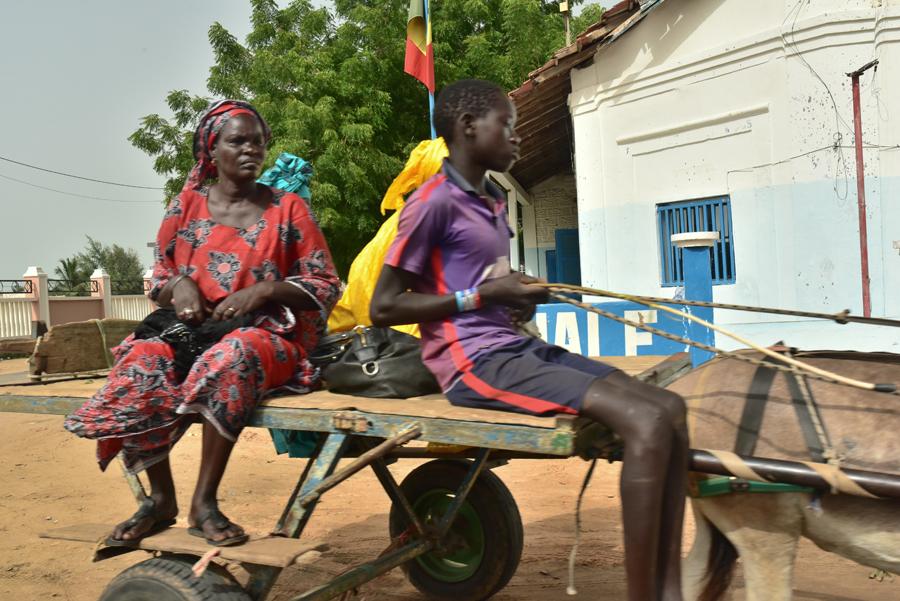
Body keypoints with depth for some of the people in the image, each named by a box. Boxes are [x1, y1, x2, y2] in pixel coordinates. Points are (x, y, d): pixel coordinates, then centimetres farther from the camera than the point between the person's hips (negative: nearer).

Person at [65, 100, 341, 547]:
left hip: (266, 334, -3)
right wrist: (178, 285, -8)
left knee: (232, 357, -38)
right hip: (192, 328, 3)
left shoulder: (287, 208, 5)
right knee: (141, 360, -29)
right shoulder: (186, 205, 11)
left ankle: (204, 502, -28)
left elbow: (326, 285, 2)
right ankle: (160, 498, -15)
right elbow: (158, 280, 17)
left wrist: (263, 292, -14)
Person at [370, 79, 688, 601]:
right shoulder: (434, 200, -8)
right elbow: (383, 307, -10)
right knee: (646, 422, -22)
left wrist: (520, 297, 8)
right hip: (475, 363, -9)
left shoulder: (494, 201, 19)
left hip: (518, 347, 9)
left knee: (671, 407, -3)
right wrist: (483, 296, -12)